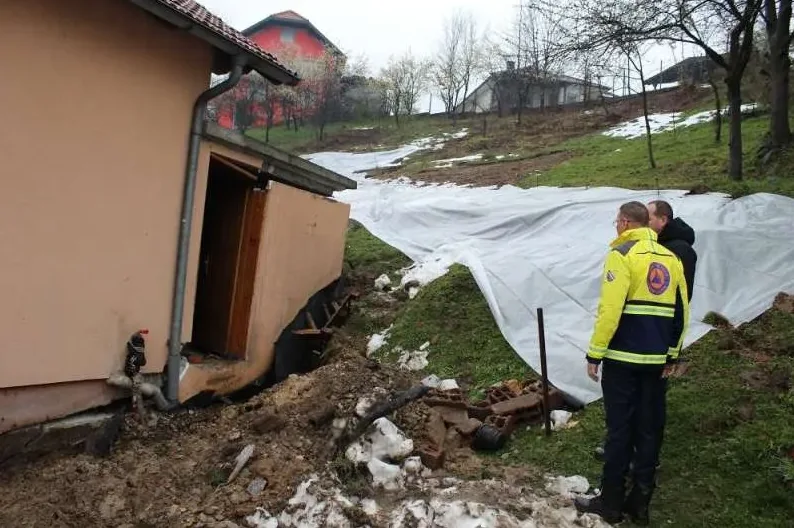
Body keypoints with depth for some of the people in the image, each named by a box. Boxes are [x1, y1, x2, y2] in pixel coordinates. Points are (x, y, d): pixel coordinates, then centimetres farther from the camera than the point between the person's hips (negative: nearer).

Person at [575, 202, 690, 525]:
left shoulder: (622, 254, -10)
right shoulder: (671, 258, 10)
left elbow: (610, 309, -18)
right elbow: (681, 312, 13)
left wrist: (595, 353, -12)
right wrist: (672, 354, 20)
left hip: (623, 357, -6)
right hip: (656, 359, 6)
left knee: (620, 429, 2)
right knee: (649, 429, 12)